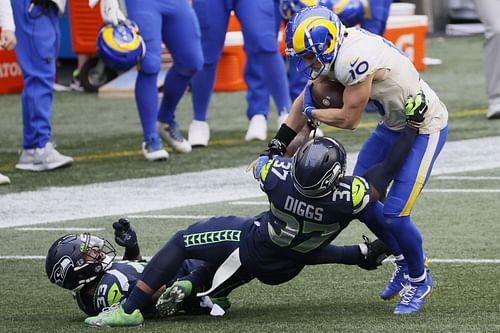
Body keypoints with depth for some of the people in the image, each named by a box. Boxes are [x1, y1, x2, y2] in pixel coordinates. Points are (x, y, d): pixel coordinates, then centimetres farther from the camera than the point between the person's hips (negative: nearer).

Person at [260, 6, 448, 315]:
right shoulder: (339, 51, -2)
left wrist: (312, 113, -3)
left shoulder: (354, 60, -31)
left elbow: (350, 119, -20)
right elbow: (307, 98, 10)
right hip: (395, 124, 10)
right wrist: (278, 145, 9)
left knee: (394, 216, -11)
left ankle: (419, 280, 13)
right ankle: (404, 263, 28)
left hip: (425, 129, -10)